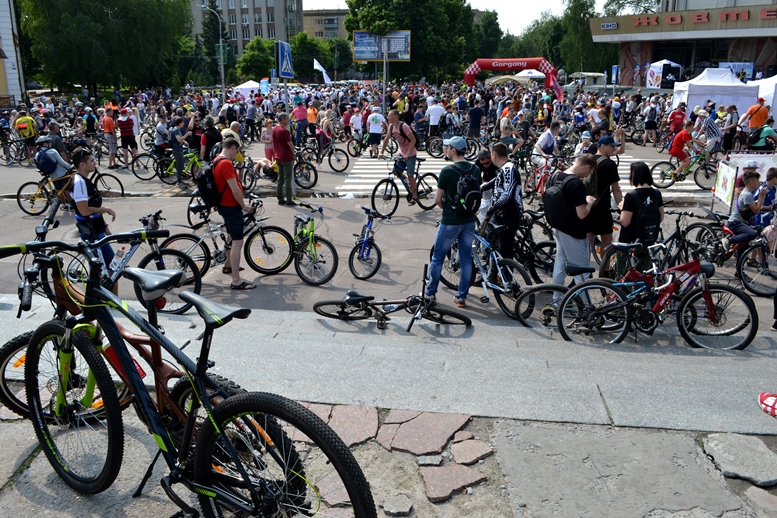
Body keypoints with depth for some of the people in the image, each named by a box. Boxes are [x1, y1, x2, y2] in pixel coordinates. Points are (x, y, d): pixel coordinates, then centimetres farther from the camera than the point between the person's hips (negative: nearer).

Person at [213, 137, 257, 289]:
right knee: (237, 242, -9)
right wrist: (244, 206, -10)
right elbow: (235, 190, -24)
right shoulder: (226, 163, -21)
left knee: (232, 238, 26)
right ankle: (236, 281, -9)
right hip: (231, 207, -11)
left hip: (224, 204, 11)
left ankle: (228, 266, 44)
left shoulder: (217, 161, 11)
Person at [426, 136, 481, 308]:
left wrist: (446, 208, 5)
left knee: (437, 258, 10)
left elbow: (437, 199, -13)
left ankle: (430, 293, 20)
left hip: (450, 222, -5)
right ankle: (462, 297, 17)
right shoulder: (476, 170, 2)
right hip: (469, 220, 5)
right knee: (466, 259, 11)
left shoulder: (447, 171, -16)